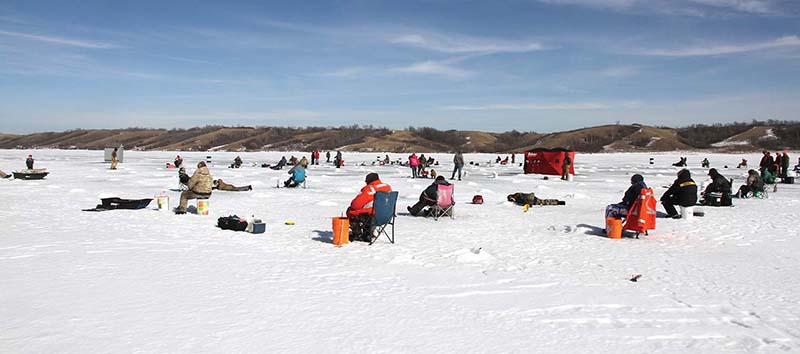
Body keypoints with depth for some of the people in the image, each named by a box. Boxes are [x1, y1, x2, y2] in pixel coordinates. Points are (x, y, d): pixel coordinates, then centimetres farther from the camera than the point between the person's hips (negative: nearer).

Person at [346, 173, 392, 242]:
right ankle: (367, 235, 36)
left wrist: (352, 204, 9)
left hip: (372, 217, -7)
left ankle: (357, 235, 24)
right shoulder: (388, 187, 3)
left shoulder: (368, 189, -17)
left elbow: (356, 204, -15)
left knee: (350, 211, 15)